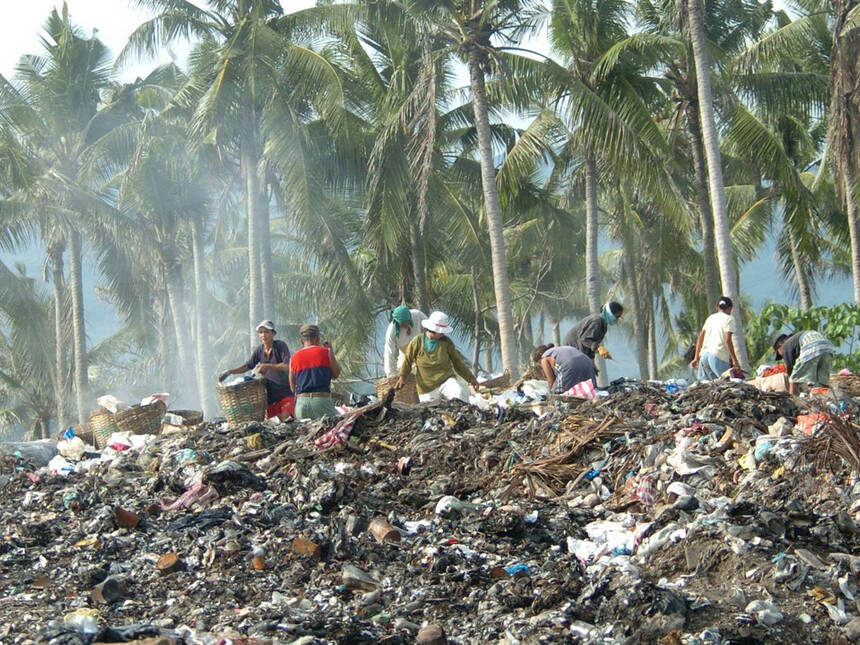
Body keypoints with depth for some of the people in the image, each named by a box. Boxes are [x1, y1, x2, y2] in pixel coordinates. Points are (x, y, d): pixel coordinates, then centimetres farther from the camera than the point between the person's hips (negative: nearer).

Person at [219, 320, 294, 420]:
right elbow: (248, 365, 16)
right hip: (271, 392, 5)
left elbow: (287, 366, -20)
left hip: (286, 391, -5)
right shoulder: (259, 351, 5)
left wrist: (267, 366, -26)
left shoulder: (280, 346, -10)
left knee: (285, 419, -17)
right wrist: (229, 372, 8)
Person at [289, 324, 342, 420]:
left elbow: (292, 386, 16)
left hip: (301, 402, 3)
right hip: (322, 400, -3)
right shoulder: (326, 352, 2)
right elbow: (336, 374, 12)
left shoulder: (293, 358, 10)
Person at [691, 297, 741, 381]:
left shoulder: (710, 318, 20)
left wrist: (696, 358, 21)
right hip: (718, 356, -6)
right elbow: (727, 340, -11)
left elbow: (700, 338, 18)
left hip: (704, 355, 6)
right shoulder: (729, 319, 1)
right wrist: (735, 360, -9)